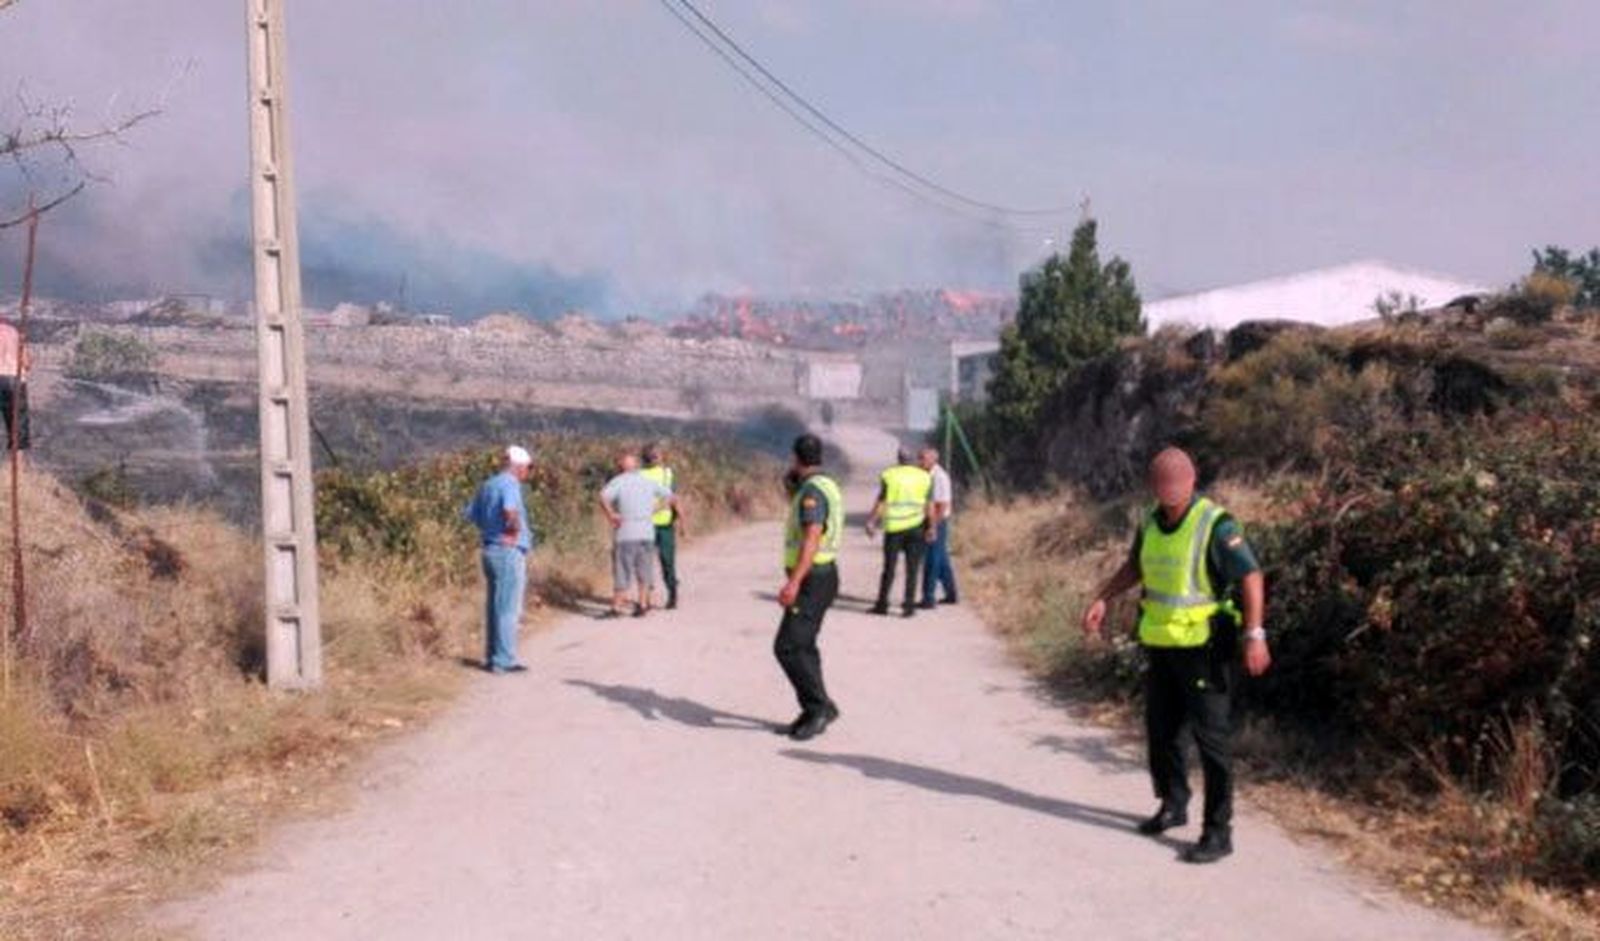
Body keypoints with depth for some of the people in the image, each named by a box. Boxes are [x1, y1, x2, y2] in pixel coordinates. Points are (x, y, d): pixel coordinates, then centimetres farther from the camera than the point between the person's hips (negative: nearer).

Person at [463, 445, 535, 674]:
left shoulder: (488, 485, 14)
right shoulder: (509, 484, -15)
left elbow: (471, 513, 22)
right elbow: (510, 511, -34)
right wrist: (515, 531, -17)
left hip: (490, 550, 9)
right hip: (508, 552, -9)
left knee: (495, 606, 15)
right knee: (508, 608, -3)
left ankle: (492, 657, 22)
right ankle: (504, 660, 0)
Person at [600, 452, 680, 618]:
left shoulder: (617, 481, -1)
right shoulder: (648, 481, 11)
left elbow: (603, 498, -19)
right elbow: (669, 496, 19)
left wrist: (611, 516, -13)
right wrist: (678, 508, 36)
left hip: (625, 532, -3)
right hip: (647, 532, 3)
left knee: (622, 570, 3)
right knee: (644, 569, 14)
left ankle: (617, 607, 5)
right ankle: (642, 604, 13)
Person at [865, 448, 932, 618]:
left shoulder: (889, 475, -3)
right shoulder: (925, 477, 3)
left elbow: (881, 503, -5)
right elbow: (929, 506, 1)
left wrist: (871, 522, 1)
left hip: (894, 527, -1)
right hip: (916, 526, 1)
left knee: (889, 567, 8)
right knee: (912, 569, 5)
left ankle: (882, 604, 11)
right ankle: (909, 606, 3)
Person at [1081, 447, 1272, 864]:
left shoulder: (1216, 524, -17)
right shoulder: (1152, 520, 5)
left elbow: (1251, 576, -21)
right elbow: (1135, 566, 22)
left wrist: (1255, 634, -31)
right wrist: (1101, 599, 15)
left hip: (1205, 648, -7)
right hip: (1160, 644, 7)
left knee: (1211, 737, -2)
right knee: (1161, 728, 18)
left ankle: (1218, 832, 6)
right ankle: (1173, 804, 37)